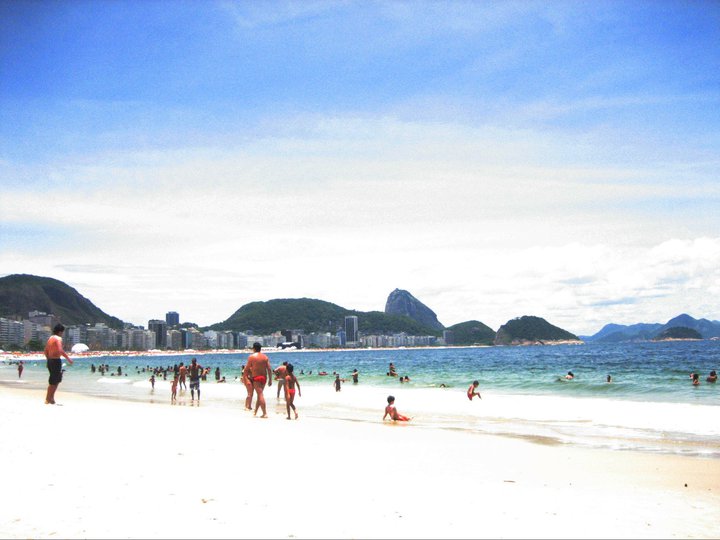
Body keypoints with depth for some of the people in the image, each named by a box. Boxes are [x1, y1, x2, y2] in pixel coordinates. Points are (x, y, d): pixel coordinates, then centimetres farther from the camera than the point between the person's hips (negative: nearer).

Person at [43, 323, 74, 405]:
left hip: (50, 361, 9)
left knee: (53, 381, 18)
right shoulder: (58, 338, -11)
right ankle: (48, 399, 1)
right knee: (54, 382, -1)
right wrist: (68, 358, -18)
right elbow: (60, 350, -24)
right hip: (56, 361, -9)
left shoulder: (50, 338, 14)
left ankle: (51, 398, 18)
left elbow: (46, 351, 19)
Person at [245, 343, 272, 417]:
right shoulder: (265, 357, 7)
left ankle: (265, 413, -14)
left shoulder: (251, 357, -6)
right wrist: (270, 380, 7)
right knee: (259, 394, 17)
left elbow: (247, 368, -5)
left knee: (260, 395, -9)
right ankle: (255, 411, 28)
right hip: (264, 377, 5)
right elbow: (269, 369, 2)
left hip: (256, 378, -5)